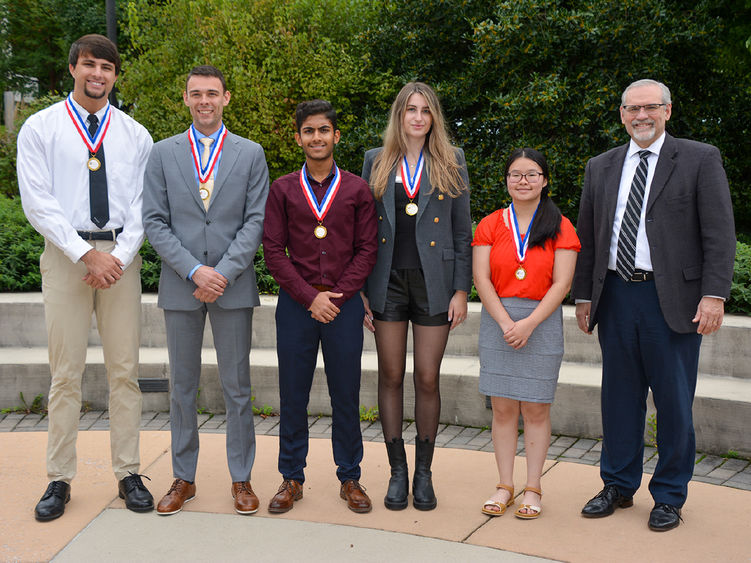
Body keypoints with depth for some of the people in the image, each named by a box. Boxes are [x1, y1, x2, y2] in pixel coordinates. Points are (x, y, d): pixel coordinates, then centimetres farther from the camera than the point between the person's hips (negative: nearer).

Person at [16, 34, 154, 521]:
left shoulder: (135, 134, 10)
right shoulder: (40, 128, 4)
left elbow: (143, 206, 5)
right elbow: (38, 202, -4)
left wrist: (118, 258, -9)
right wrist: (87, 255, -13)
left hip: (121, 255, 2)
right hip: (65, 254, -2)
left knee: (125, 370, 4)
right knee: (66, 372, 1)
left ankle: (128, 474, 13)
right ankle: (60, 480, 12)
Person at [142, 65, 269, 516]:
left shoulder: (251, 154, 6)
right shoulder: (163, 153, 7)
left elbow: (256, 221, -1)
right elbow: (155, 221, 1)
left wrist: (224, 273, -12)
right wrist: (194, 270, -11)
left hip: (234, 286, -1)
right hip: (180, 286, 1)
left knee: (238, 387, 5)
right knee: (182, 387, 9)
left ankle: (241, 478, 18)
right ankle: (184, 479, 22)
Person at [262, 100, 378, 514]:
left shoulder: (357, 190, 6)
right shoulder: (282, 189, 6)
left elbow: (366, 250, 3)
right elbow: (273, 251, 0)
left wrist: (337, 295, -9)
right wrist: (310, 297, -10)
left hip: (344, 304, 0)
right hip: (295, 304, 0)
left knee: (345, 394, 6)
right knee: (292, 395, 6)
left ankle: (350, 479, 20)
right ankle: (292, 478, 21)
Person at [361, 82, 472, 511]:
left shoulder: (451, 162, 6)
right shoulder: (376, 162, 8)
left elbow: (463, 231, 4)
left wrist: (461, 290, -3)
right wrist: (360, 289, 2)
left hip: (433, 282, -1)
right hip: (388, 281, 1)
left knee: (428, 379, 2)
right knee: (391, 376, 5)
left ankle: (424, 473, 17)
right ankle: (398, 471, 18)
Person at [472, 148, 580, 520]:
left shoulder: (560, 227, 3)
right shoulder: (490, 225, 7)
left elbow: (561, 284, -4)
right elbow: (481, 280, -1)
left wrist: (528, 324, -13)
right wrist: (506, 323, -12)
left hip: (542, 322, -1)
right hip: (498, 320, 1)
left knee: (536, 407, 2)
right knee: (503, 406, 4)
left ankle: (533, 489, 13)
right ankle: (504, 486, 15)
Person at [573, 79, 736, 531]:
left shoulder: (700, 159, 1)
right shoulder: (600, 168, 14)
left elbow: (720, 234, -4)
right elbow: (588, 237, 15)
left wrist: (714, 295, -13)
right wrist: (584, 295, 11)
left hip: (673, 300, -3)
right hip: (615, 295, 4)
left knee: (674, 401, 4)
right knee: (619, 396, 11)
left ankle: (670, 496, 20)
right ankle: (619, 485, 26)